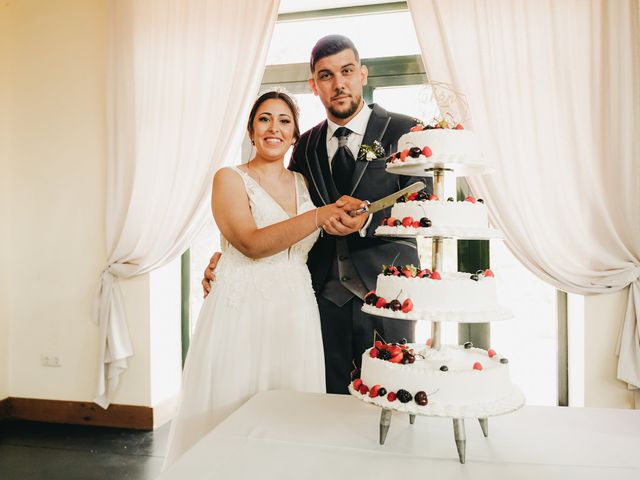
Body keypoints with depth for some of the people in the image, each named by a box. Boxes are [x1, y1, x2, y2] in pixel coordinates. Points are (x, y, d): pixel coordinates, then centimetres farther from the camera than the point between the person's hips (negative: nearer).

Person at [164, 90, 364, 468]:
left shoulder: (304, 183, 12)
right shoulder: (230, 178, -2)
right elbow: (252, 243, -17)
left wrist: (346, 219, 0)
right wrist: (321, 214, -21)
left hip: (296, 315, 4)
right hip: (242, 314, -4)